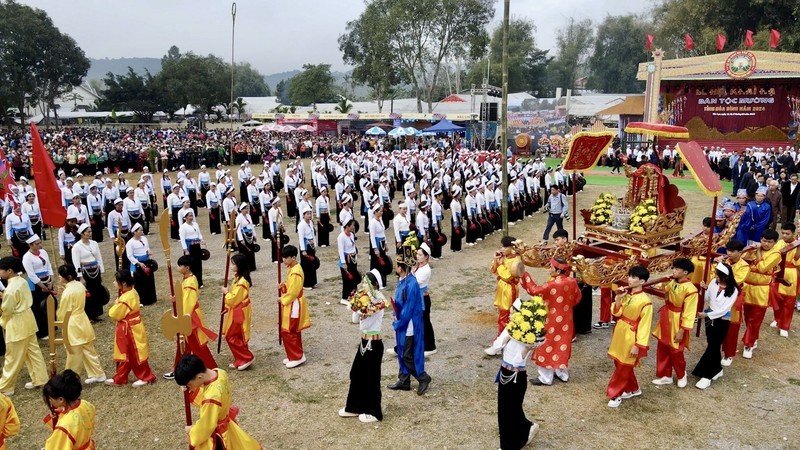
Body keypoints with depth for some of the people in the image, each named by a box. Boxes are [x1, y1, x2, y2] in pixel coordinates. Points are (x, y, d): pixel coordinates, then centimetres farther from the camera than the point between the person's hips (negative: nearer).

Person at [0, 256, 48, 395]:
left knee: (13, 358, 4)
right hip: (27, 318, 9)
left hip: (17, 324, -9)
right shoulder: (22, 281, 2)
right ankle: (39, 379, 26)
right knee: (33, 351, 17)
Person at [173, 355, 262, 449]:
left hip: (215, 435, -7)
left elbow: (206, 425, -24)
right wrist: (191, 391, -8)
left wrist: (192, 430, -7)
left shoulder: (211, 398, -40)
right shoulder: (220, 373, -17)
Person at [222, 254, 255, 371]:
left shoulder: (241, 282, -25)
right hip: (237, 311, 10)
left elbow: (234, 299, -25)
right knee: (238, 337, 15)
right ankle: (240, 360, 23)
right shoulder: (238, 277, 6)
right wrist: (227, 307, 12)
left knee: (231, 337, -2)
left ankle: (247, 357, 5)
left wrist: (226, 292, -9)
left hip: (239, 313, -10)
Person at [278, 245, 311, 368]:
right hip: (291, 305, 10)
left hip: (293, 306, -10)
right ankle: (295, 355, 26)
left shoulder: (295, 272, -24)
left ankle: (297, 357, 5)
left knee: (287, 332, -4)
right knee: (294, 332, 16)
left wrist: (282, 300, -11)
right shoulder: (292, 268, 7)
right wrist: (284, 285, 0)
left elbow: (293, 292, -24)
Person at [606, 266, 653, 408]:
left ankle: (615, 394, 16)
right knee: (620, 364, 18)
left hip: (631, 338, -8)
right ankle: (633, 389, 36)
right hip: (620, 334, 8)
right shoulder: (626, 295, 2)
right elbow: (616, 313, 4)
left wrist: (638, 345, -18)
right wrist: (618, 299, -11)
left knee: (623, 367, 3)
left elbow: (644, 326, -17)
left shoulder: (645, 301, -19)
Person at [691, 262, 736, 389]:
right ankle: (717, 369, 33)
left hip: (722, 321, -4)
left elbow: (724, 309, -18)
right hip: (710, 318, 4)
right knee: (713, 346, 15)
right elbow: (706, 299, 4)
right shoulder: (713, 283, -4)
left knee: (712, 346, -3)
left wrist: (706, 314, -20)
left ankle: (707, 375, 2)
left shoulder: (733, 290, -15)